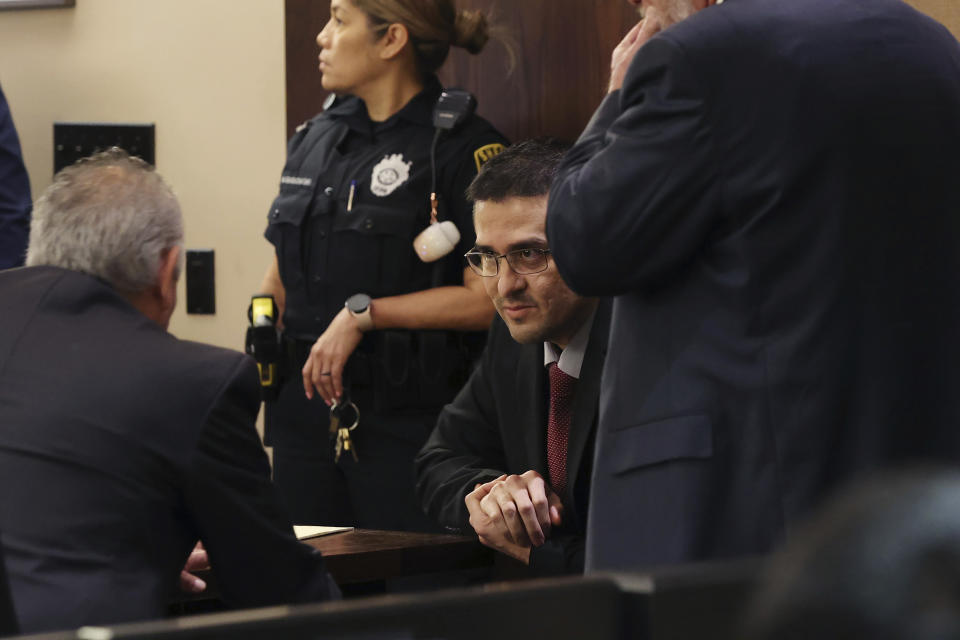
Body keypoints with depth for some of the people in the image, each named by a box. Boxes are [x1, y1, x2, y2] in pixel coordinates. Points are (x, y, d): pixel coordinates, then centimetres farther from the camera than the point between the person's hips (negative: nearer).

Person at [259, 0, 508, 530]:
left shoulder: (464, 148, -8)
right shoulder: (315, 139, 14)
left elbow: (486, 298, -15)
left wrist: (365, 314, -15)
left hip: (406, 420, -6)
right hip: (305, 403, 6)